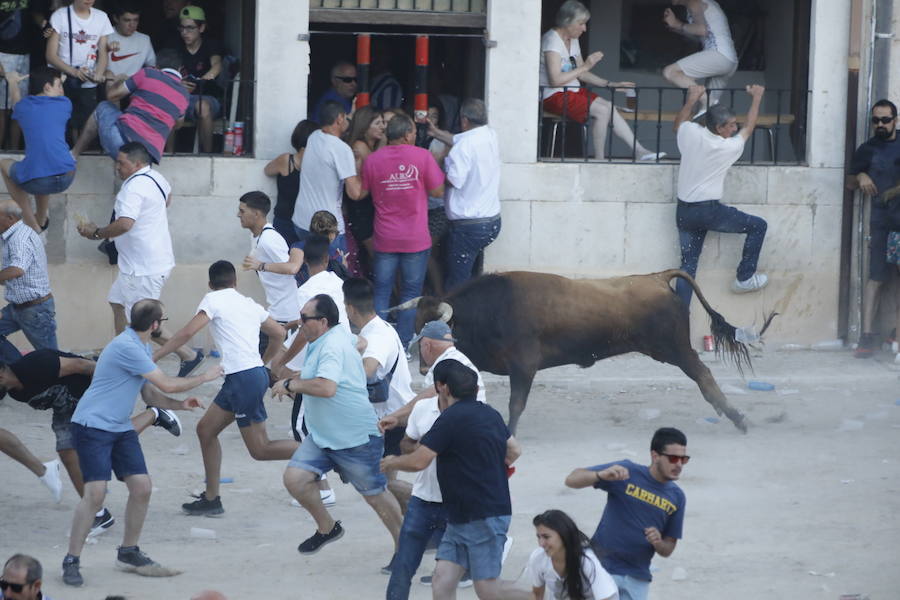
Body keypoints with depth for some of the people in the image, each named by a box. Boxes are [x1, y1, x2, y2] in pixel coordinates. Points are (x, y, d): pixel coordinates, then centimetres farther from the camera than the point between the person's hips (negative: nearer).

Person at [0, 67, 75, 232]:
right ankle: (41, 219, 49)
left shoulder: (22, 107, 9)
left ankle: (32, 223, 28)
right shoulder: (64, 104, 8)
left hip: (34, 183, -2)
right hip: (65, 179, 2)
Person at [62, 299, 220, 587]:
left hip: (120, 428, 9)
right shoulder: (126, 347, -20)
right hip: (93, 425, -9)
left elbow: (149, 394, 19)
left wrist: (180, 404, 1)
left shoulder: (142, 348, 13)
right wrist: (205, 377, -4)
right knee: (95, 493, -16)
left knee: (141, 487, 2)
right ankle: (71, 561, -8)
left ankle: (128, 553, 18)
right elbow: (167, 384, -18)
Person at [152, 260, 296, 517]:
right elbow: (279, 334, 24)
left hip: (243, 378, -8)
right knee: (206, 429, 15)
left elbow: (187, 332, -13)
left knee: (260, 450, -3)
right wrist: (263, 362, 38)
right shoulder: (250, 305, 16)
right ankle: (211, 499, 16)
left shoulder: (214, 300, -4)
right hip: (255, 372, 8)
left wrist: (155, 355, -7)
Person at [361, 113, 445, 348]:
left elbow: (362, 192, 8)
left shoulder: (373, 160, -2)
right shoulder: (422, 156, -10)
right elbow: (437, 191, -5)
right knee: (411, 294, 7)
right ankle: (403, 345, 6)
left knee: (381, 292, 11)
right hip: (415, 240, -2)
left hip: (385, 239, 2)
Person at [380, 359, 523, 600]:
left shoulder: (451, 418, -15)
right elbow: (514, 451, 24)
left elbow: (418, 461, -17)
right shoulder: (489, 414, 12)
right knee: (442, 580, 1)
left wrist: (390, 463, 3)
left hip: (484, 518, -9)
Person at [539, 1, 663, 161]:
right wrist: (585, 66, -19)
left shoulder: (573, 40, 14)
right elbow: (555, 80, -24)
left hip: (573, 91, 8)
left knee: (609, 107, -10)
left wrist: (610, 84, 7)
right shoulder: (552, 40, -15)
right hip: (554, 96, -8)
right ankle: (599, 160, -15)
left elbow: (581, 75, 16)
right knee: (602, 110, -22)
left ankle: (639, 151, -11)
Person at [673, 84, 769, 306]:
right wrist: (756, 97, 21)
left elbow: (679, 122, 23)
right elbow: (749, 128, 7)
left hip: (684, 211, 5)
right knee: (758, 226, 12)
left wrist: (691, 100, 35)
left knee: (688, 265, 8)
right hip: (709, 210, -5)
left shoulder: (690, 134, -3)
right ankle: (744, 278, 19)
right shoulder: (729, 147, -12)